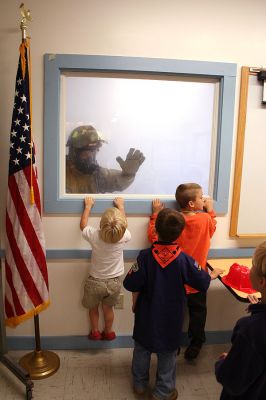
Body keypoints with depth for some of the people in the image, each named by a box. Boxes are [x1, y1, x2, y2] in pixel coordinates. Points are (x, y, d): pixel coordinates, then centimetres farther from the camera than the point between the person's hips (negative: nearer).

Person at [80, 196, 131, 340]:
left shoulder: (94, 236, -27)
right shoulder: (124, 236, -25)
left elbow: (83, 225, -4)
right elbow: (122, 226, 0)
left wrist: (88, 206, 7)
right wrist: (121, 206, 12)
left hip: (95, 281, -1)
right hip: (114, 281, 1)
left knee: (93, 307, 25)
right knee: (108, 308, 25)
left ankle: (95, 332, 41)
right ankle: (108, 332, 42)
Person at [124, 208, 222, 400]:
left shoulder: (145, 256, -19)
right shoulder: (184, 259, -20)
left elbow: (130, 284, -17)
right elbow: (203, 282, -8)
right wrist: (212, 275, 14)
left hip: (146, 315, 2)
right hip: (171, 318, -1)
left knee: (142, 349, 22)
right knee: (167, 354, 17)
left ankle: (140, 384, 39)